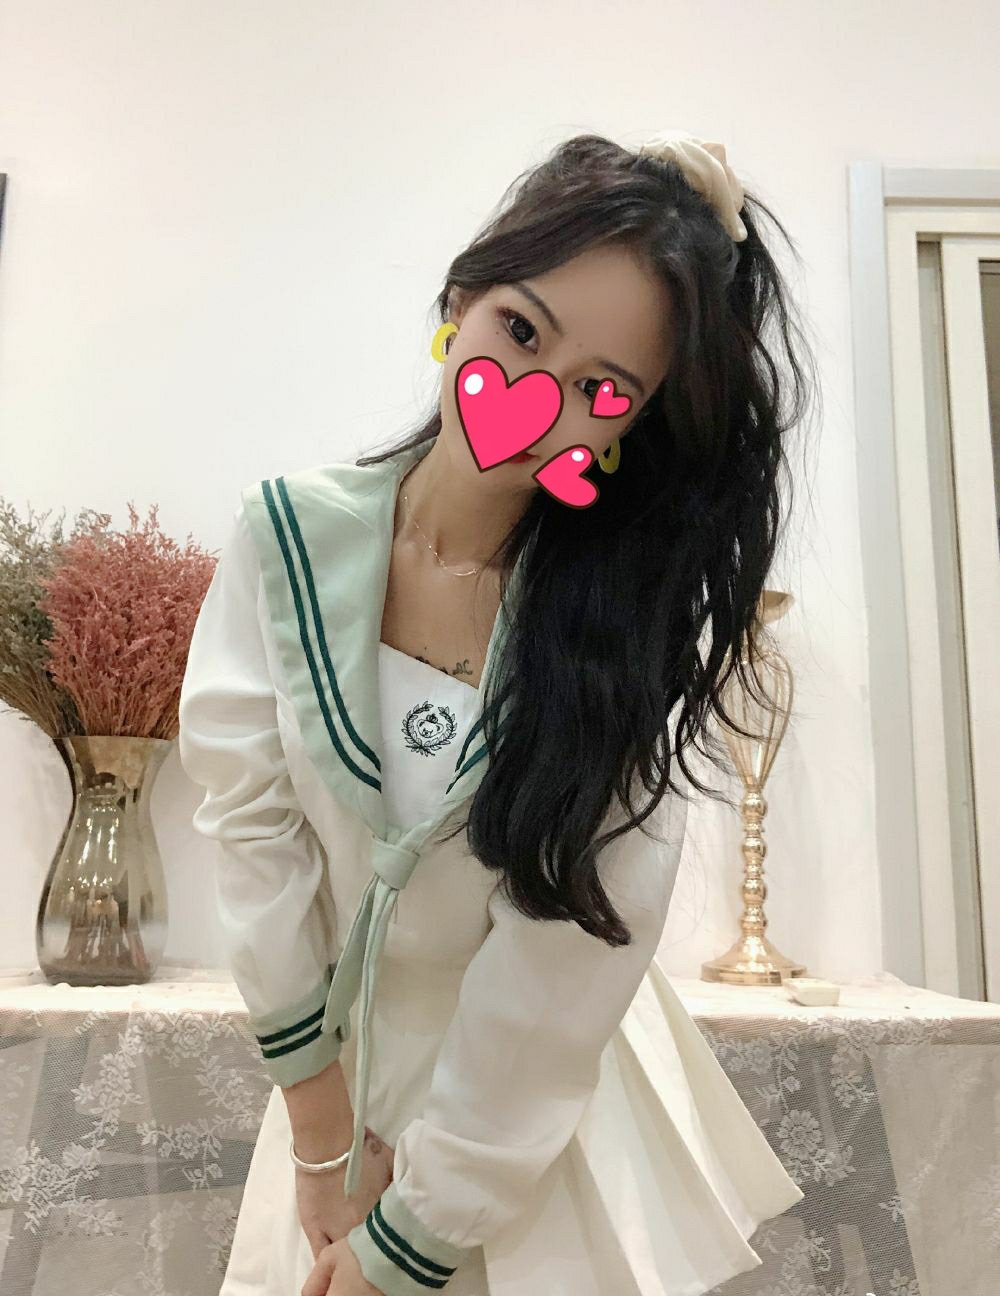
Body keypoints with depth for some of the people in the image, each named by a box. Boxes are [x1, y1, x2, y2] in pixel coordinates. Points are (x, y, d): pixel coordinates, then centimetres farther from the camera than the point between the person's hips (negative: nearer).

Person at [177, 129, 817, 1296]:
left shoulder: (632, 627, -21)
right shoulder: (289, 538, -15)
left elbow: (557, 978, -19)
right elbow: (252, 828, -13)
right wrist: (323, 1138, -9)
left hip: (543, 1100, -1)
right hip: (334, 1057, 2)